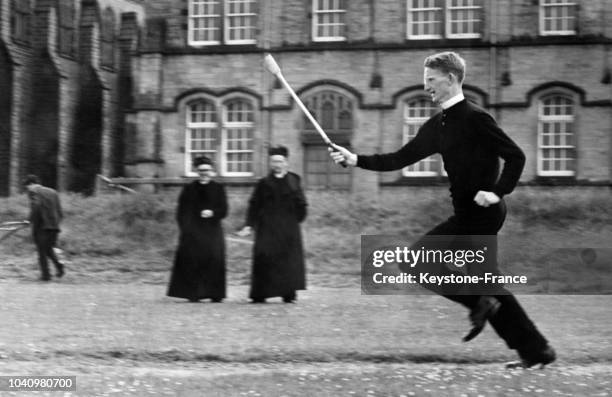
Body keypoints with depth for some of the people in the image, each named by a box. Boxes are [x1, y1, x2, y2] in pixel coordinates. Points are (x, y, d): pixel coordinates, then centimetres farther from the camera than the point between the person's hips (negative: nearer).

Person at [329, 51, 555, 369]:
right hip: (469, 214, 9)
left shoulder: (474, 118, -12)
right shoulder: (438, 125, 14)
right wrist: (355, 160, 6)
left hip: (480, 212, -9)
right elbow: (400, 159, 14)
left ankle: (479, 303, -3)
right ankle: (536, 350, 16)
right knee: (489, 284, 11)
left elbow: (516, 156, -13)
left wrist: (497, 191, -22)